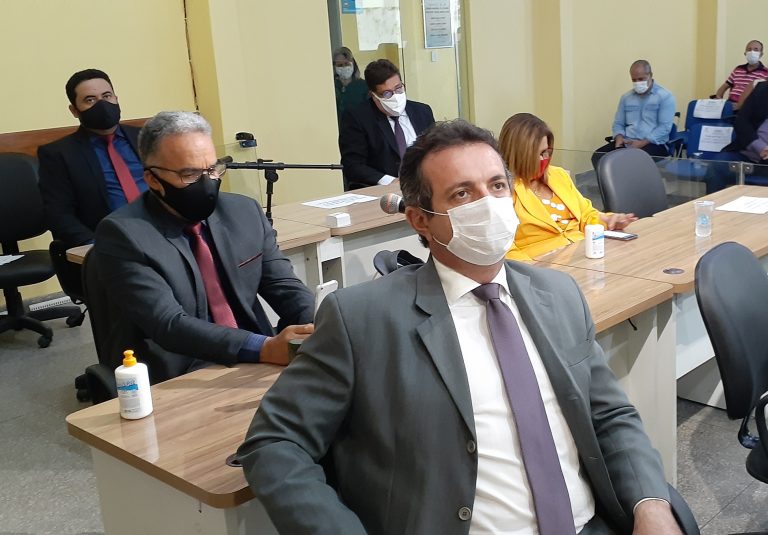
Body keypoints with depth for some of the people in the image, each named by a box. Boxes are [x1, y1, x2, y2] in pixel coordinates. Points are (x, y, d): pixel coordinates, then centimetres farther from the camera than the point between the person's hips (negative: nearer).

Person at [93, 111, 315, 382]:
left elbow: (285, 287, 6)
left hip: (256, 367, 7)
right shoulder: (122, 233, -10)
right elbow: (168, 324, -20)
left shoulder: (244, 212, 6)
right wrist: (264, 349, -32)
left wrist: (318, 331, -16)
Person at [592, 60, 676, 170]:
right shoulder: (626, 97, 18)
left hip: (653, 144, -5)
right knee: (598, 156, -22)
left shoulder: (665, 97, 1)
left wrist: (642, 143, -19)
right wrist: (619, 138, -3)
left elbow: (664, 127, -8)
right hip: (626, 143, 5)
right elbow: (618, 123, 20)